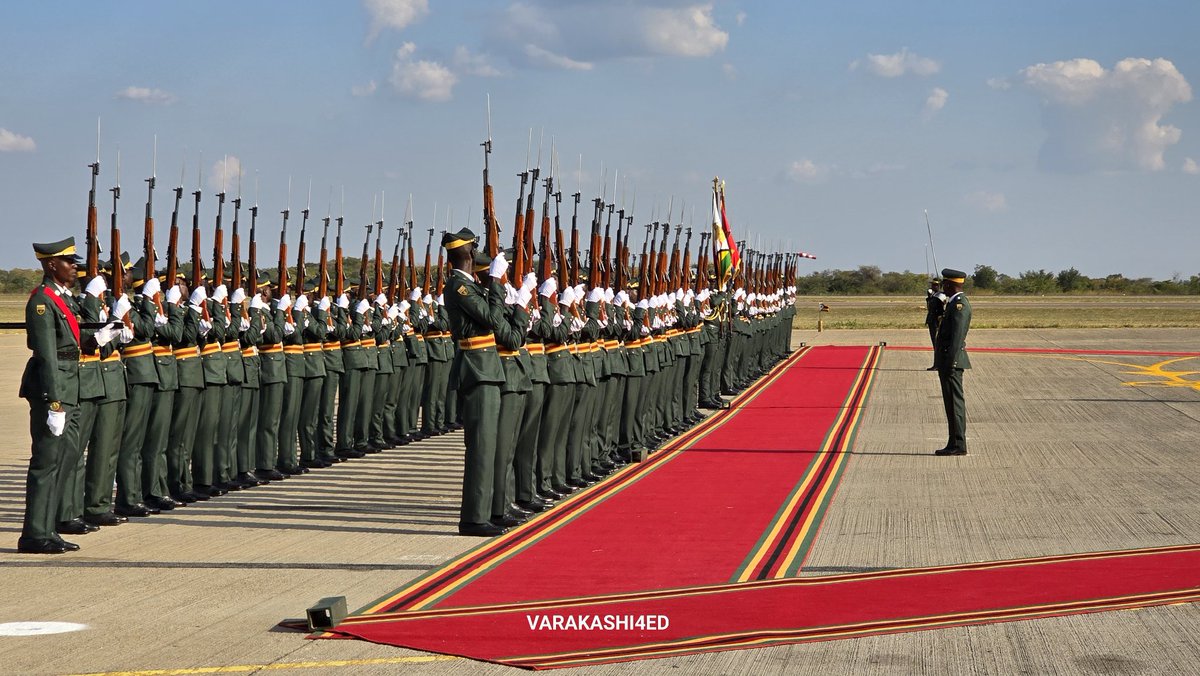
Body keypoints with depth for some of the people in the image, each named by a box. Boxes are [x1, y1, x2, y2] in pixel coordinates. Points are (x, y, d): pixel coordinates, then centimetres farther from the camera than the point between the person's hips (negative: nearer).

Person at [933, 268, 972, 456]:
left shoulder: (959, 304, -15)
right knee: (952, 403, 11)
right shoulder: (955, 303, 18)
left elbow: (957, 335, -21)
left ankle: (958, 445, -7)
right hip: (948, 361, 10)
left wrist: (950, 363, -24)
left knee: (954, 403, -8)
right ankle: (955, 444, 14)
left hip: (951, 359, -10)